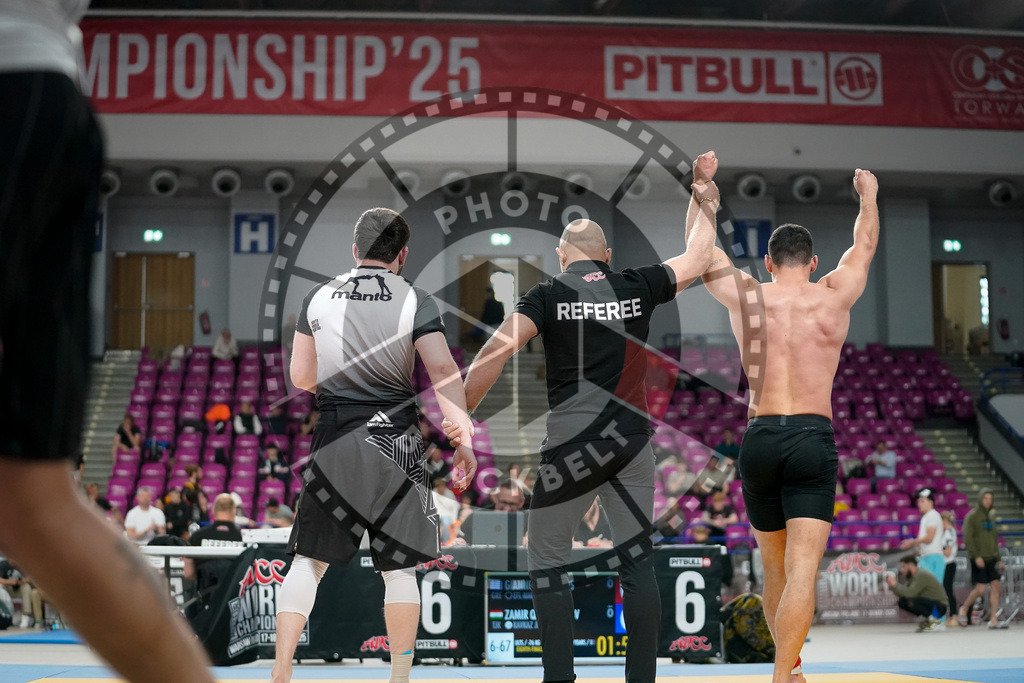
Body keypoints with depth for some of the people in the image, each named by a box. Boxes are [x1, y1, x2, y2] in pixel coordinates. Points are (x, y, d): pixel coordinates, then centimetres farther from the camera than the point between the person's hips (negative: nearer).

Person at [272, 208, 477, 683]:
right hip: (394, 444, -2)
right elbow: (443, 372, -14)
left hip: (333, 443, 2)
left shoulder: (318, 298, 6)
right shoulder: (415, 301, -3)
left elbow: (300, 378, 10)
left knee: (309, 560, 8)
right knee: (399, 567, 9)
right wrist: (463, 441, -13)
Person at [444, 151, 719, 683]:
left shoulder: (549, 295, 0)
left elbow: (498, 350, -13)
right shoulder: (638, 287, 7)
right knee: (637, 561, 10)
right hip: (632, 441, 3)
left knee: (547, 562, 8)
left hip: (571, 444, -2)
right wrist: (702, 196, 36)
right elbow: (697, 258, 23)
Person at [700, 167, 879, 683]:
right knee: (802, 570, -9)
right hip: (813, 438, -2)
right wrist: (868, 196, 41)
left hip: (759, 439, 2)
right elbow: (864, 245, 23)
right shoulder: (834, 296, 4)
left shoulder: (744, 296, 4)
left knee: (774, 569, 17)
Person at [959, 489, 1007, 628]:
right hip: (978, 558, -6)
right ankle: (964, 609, 14)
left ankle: (993, 620, -1)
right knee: (980, 589, -10)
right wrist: (976, 556, -20)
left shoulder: (991, 516, 15)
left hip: (991, 558, 6)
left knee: (995, 586, -3)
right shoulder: (972, 516, -5)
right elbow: (967, 538, -13)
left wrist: (998, 558, 17)